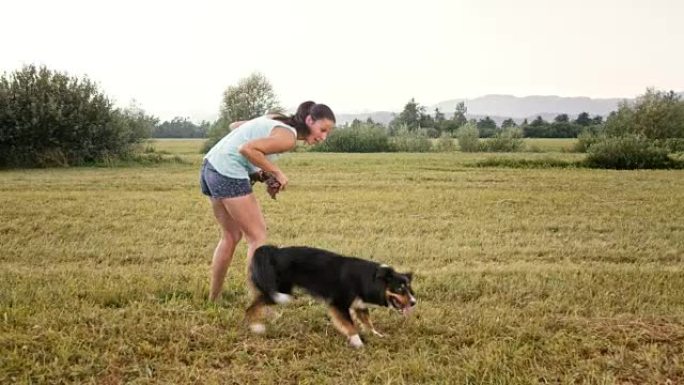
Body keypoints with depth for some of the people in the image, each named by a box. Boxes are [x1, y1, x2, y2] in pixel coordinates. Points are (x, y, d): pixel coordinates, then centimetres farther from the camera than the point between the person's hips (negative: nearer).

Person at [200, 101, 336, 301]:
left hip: (211, 166, 10)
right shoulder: (288, 137, -13)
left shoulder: (278, 120, 14)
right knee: (257, 235, -2)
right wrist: (276, 172, -12)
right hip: (229, 173, -10)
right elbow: (247, 149, -23)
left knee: (231, 236, 19)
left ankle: (213, 299, 26)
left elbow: (234, 125, 19)